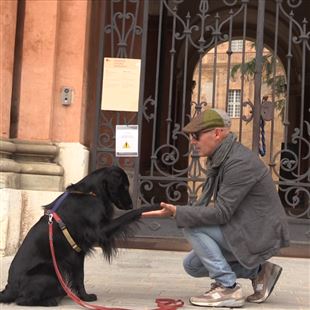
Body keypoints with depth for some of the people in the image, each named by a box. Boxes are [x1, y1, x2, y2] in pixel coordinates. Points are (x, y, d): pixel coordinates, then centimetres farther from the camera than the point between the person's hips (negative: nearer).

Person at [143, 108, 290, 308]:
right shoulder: (221, 159, 8)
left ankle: (228, 288, -11)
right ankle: (258, 271, 14)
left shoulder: (239, 162, -23)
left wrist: (176, 212, -24)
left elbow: (221, 213, -25)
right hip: (246, 230, 10)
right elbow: (223, 210, 11)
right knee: (192, 265, 9)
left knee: (191, 226, -17)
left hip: (259, 235, -10)